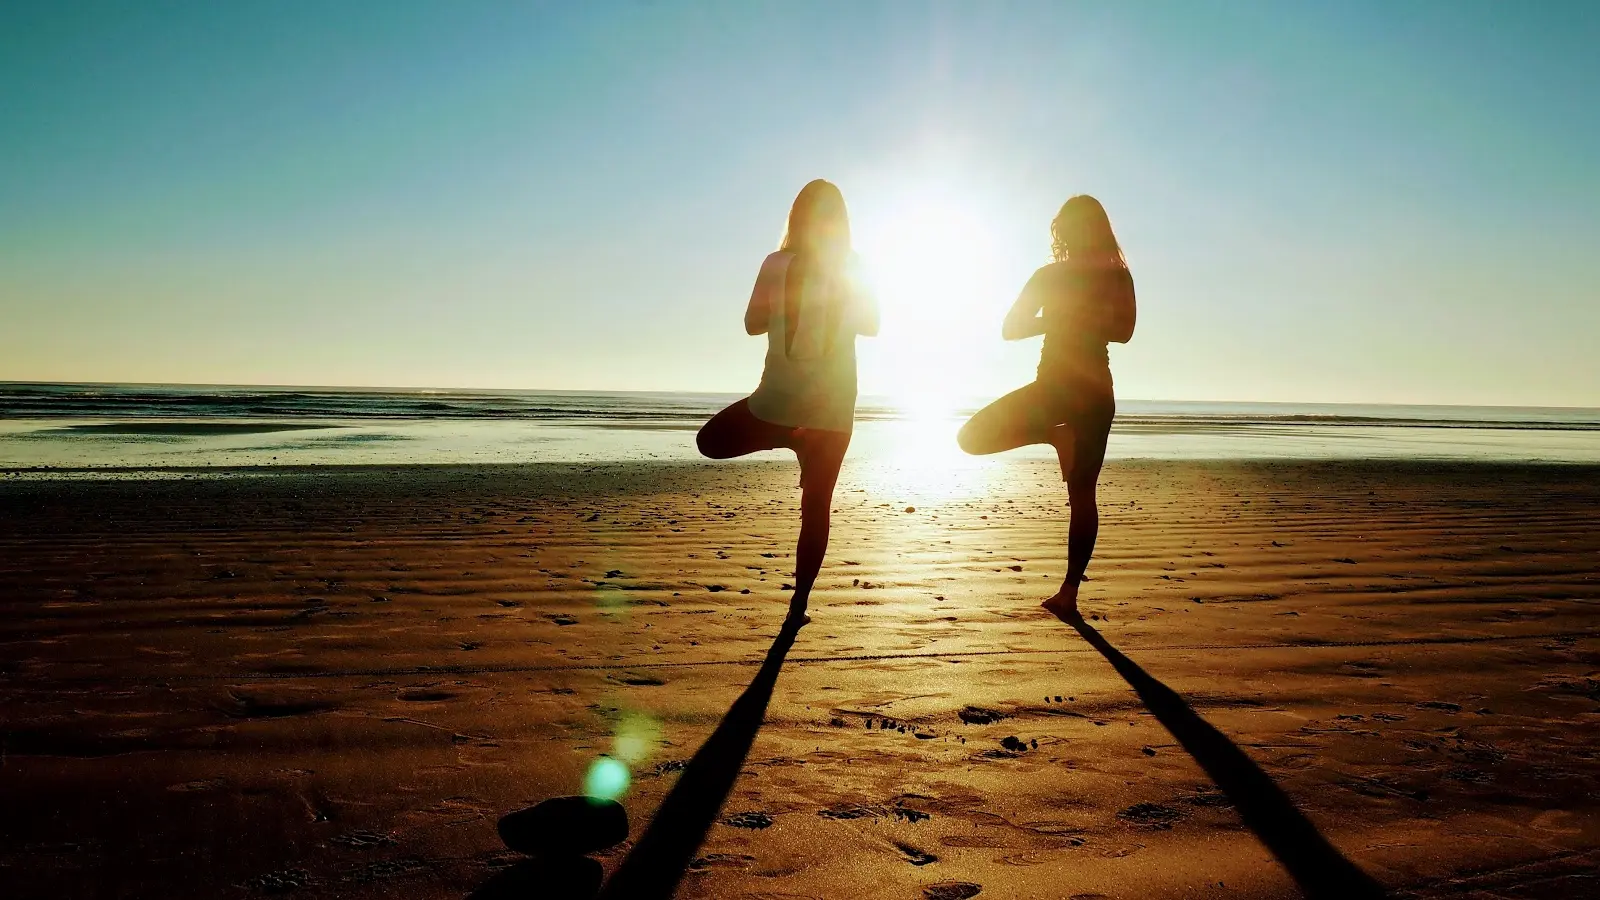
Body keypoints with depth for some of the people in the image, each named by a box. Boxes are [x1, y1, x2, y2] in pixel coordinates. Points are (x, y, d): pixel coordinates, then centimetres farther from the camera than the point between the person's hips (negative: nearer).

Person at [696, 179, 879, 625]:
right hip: (833, 405, 2)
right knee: (816, 505, 9)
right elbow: (871, 326, 9)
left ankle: (789, 436, 4)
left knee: (710, 441, 23)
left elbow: (753, 324, 1)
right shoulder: (853, 269, -3)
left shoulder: (776, 264, -7)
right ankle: (799, 603, 7)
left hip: (777, 400, -1)